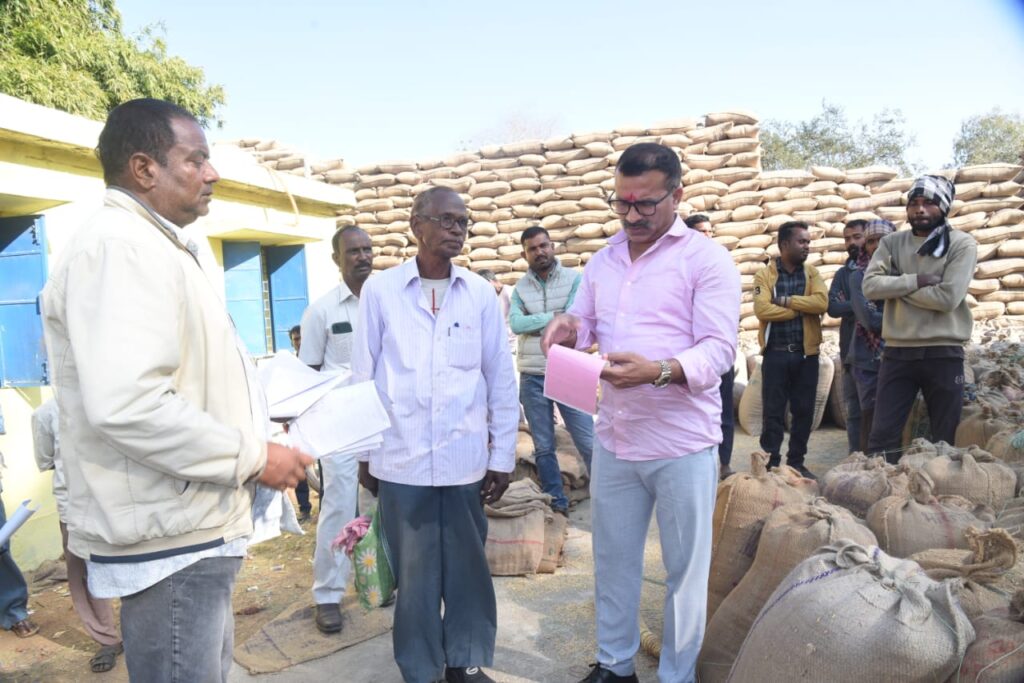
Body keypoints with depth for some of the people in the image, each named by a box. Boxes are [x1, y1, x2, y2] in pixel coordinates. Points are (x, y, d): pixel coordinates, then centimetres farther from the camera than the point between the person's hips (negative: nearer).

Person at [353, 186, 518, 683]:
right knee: (413, 573, 11)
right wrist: (363, 451, 6)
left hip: (465, 459, 1)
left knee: (468, 568, 13)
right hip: (401, 459, -1)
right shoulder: (379, 291, -2)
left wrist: (503, 455, 4)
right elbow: (364, 376, 3)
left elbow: (501, 379, 4)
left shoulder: (481, 294, 1)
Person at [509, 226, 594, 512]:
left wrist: (534, 323, -6)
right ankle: (556, 501, 23)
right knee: (543, 447, 10)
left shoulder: (574, 279, -1)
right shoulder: (520, 288, 6)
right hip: (533, 377, 3)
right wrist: (552, 317, -12)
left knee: (588, 442, 1)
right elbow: (516, 323, -11)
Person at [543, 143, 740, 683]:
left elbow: (719, 349, -15)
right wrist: (568, 328, -9)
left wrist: (659, 370, -32)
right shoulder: (603, 259, 10)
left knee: (684, 568, 10)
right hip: (613, 438, 5)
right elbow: (586, 324, 15)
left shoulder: (707, 258, -8)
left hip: (682, 444, -5)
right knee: (612, 558, 17)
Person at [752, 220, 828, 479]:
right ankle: (771, 464, 10)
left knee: (804, 411, 9)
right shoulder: (764, 275, -1)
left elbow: (821, 302, -9)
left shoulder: (811, 273, 9)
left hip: (806, 353, 3)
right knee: (773, 412, 2)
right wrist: (802, 309, -10)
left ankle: (796, 462, 21)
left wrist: (786, 300, -13)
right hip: (776, 353, -3)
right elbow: (762, 309, -17)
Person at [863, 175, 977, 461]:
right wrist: (916, 280, -16)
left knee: (945, 439, 9)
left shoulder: (962, 244, -2)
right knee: (882, 435, 1)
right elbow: (870, 285, -7)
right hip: (898, 352, 2)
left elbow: (947, 298, -15)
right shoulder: (891, 243, 7)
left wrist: (895, 286, -8)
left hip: (943, 353, -2)